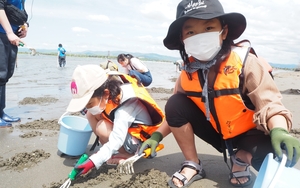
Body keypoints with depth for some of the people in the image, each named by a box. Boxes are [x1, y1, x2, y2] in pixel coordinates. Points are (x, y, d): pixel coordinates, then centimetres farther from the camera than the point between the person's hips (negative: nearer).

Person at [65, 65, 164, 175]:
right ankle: (111, 152, -4)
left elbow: (116, 141, -41)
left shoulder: (124, 109, -35)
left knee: (102, 127, -31)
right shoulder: (110, 95, -15)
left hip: (139, 141, -8)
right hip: (121, 129, 8)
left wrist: (93, 161, -47)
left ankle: (129, 155, -9)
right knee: (91, 115, -10)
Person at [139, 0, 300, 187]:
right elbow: (177, 113, -1)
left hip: (247, 134, -3)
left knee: (277, 151, -34)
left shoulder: (245, 63, -23)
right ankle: (193, 165, -2)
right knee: (175, 104, -18)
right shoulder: (188, 72, -10)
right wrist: (157, 135, -11)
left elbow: (270, 104, -29)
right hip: (216, 132, 4)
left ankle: (240, 159, 2)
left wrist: (279, 132, -48)